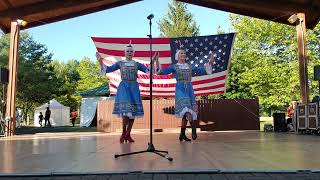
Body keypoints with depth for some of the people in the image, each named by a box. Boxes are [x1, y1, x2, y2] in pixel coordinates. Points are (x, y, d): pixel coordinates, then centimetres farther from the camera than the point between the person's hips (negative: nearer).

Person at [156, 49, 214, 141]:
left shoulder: (190, 67, 18)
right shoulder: (174, 67, 9)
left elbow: (203, 70, 16)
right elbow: (162, 71, -1)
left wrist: (210, 63, 6)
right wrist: (157, 62, -14)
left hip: (189, 89, 4)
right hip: (180, 89, -3)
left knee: (185, 112, 3)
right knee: (186, 108, -27)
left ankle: (182, 134, 12)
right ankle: (194, 129, -34)